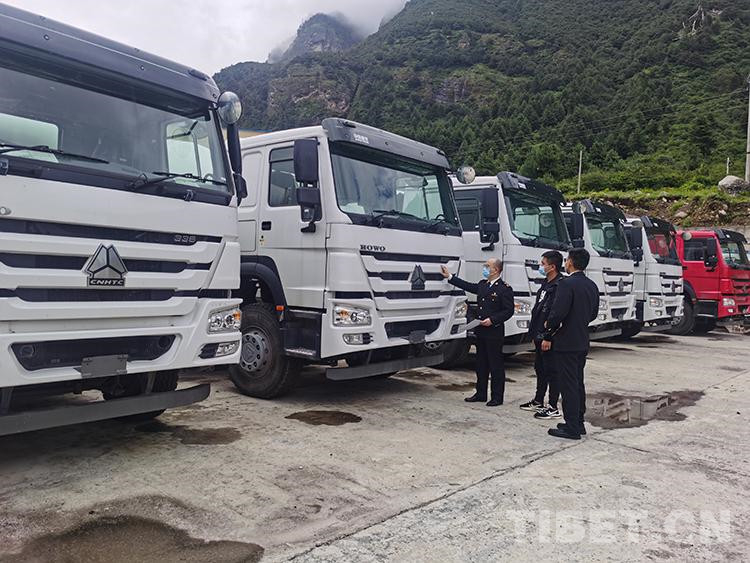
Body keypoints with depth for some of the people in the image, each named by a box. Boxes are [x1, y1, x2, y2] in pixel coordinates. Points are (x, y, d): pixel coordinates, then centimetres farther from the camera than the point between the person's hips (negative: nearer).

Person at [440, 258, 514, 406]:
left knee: (496, 365, 1)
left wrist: (492, 320, -20)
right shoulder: (482, 285, 12)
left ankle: (497, 397, 10)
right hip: (481, 331, 8)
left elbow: (509, 311, -12)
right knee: (481, 364, 15)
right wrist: (449, 277, 26)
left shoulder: (505, 289, -10)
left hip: (495, 332, -8)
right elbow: (468, 286, 25)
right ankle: (481, 393, 26)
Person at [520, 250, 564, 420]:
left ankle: (553, 408, 8)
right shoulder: (546, 284, 15)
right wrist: (534, 333, 18)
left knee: (551, 371, -2)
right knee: (540, 368, 19)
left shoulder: (560, 285, -17)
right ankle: (538, 402, 32)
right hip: (540, 336, 11)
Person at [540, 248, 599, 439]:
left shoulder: (566, 284, -17)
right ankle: (578, 423, 25)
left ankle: (572, 428, 2)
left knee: (568, 385, -3)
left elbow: (558, 313, -22)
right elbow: (593, 314, 16)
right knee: (578, 383, 16)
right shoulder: (592, 286, 9)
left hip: (566, 343, -9)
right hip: (582, 343, 9)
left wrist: (548, 335, -9)